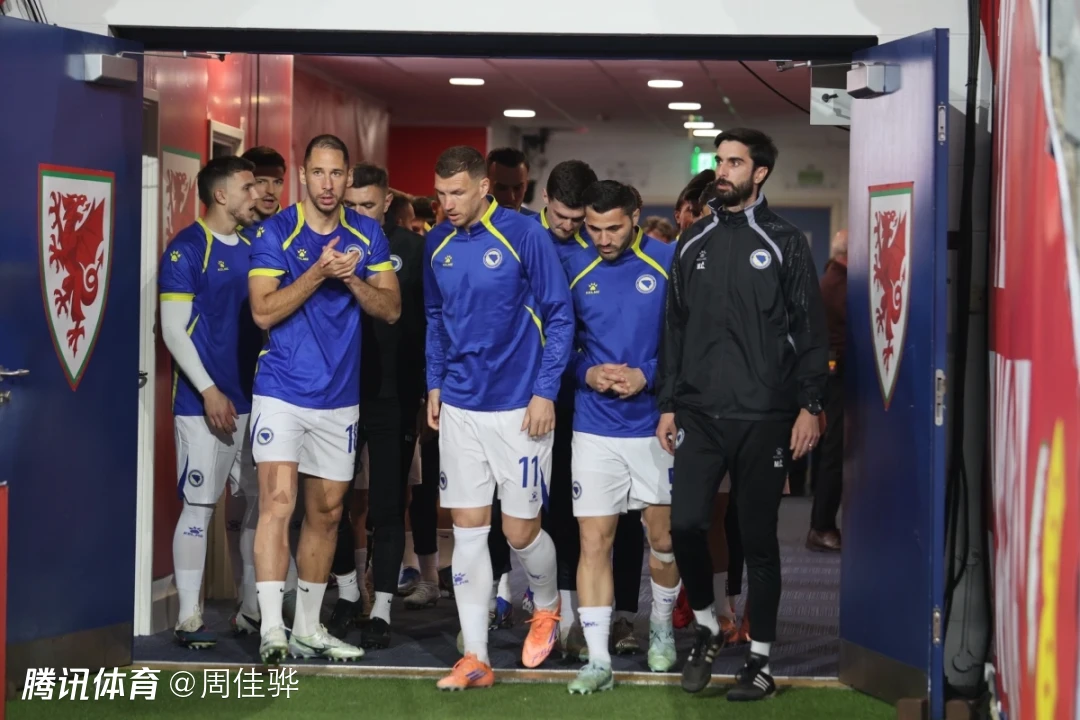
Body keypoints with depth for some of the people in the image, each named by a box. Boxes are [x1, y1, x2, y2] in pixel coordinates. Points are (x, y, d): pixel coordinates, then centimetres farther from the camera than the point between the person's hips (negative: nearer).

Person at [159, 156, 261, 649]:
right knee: (199, 505, -5)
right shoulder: (187, 249, -6)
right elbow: (173, 330, -9)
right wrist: (209, 391, -15)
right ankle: (189, 617, -2)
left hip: (252, 398, 6)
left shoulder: (253, 248, 13)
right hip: (204, 400, -6)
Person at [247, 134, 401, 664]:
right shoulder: (276, 233, -5)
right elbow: (264, 312, -12)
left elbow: (390, 308, 3)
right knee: (278, 500, -18)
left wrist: (353, 278, -14)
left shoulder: (368, 236, 6)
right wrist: (318, 273, -21)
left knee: (326, 512, 11)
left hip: (340, 396, 5)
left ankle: (308, 629, 22)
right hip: (283, 391, -4)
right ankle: (272, 629, -20)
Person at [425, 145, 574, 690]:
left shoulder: (524, 235, -10)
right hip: (459, 409, 4)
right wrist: (435, 384, 12)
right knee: (468, 532, 3)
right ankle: (475, 659, 7)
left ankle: (547, 606, 33)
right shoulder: (439, 246, 6)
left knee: (520, 530, 2)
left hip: (519, 408, -4)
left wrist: (545, 392, -12)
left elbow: (559, 317, -8)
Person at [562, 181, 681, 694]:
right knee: (594, 542, -3)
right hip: (594, 426, 1)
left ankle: (662, 625, 36)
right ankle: (598, 660, 1)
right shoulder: (575, 270, 2)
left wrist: (647, 376, -16)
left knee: (663, 539, 10)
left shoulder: (669, 263, -6)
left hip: (655, 424, -1)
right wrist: (587, 373, -10)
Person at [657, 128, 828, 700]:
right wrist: (668, 405, 9)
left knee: (759, 536, 2)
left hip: (764, 417, -3)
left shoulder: (784, 243, 1)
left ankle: (760, 658, 12)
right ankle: (706, 627, 17)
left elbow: (809, 330, 0)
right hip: (699, 413, 3)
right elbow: (675, 328, 13)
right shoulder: (693, 243, 11)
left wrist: (809, 405, -7)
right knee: (686, 523, -7)